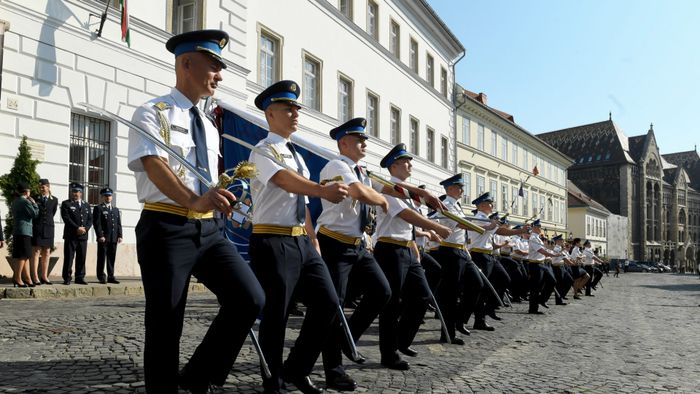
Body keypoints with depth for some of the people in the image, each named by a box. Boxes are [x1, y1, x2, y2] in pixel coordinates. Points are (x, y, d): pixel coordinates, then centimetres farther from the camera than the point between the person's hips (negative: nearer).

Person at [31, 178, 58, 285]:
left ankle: (44, 276, 9)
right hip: (37, 228, -3)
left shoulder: (54, 200, 9)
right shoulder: (35, 199, 3)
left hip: (49, 228, 3)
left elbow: (52, 213, 13)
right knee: (37, 252, -7)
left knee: (46, 253, 5)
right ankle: (35, 277, -7)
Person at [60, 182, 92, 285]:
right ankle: (67, 278, 2)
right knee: (68, 257, -3)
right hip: (70, 235, -4)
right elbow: (66, 218, -8)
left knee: (81, 258, 5)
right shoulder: (66, 204, 4)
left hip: (83, 236, 4)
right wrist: (77, 228, -15)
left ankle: (80, 278, 11)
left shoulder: (86, 205, 18)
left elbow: (90, 219, 12)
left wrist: (85, 229, -6)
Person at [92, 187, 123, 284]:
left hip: (113, 238, 5)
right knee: (101, 258, 0)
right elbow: (96, 223, -6)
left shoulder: (116, 209, 20)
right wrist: (100, 236, -14)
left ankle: (111, 276, 10)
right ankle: (101, 277, 6)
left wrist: (119, 236, 5)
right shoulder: (98, 208, 3)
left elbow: (119, 224, 16)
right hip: (103, 238, -4)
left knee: (112, 258, 6)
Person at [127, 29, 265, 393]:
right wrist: (195, 201, -34)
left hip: (210, 229, 6)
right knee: (165, 325, -1)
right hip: (167, 228, -5)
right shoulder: (152, 113, -2)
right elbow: (155, 166, -19)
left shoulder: (209, 127, 19)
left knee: (250, 298, -11)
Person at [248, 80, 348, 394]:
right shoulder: (263, 151, -7)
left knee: (327, 302, 5)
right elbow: (285, 180, -28)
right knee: (276, 313, -1)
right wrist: (322, 190, -45)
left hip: (301, 241, 8)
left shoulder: (296, 155, 18)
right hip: (273, 241, -8)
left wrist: (313, 239, 17)